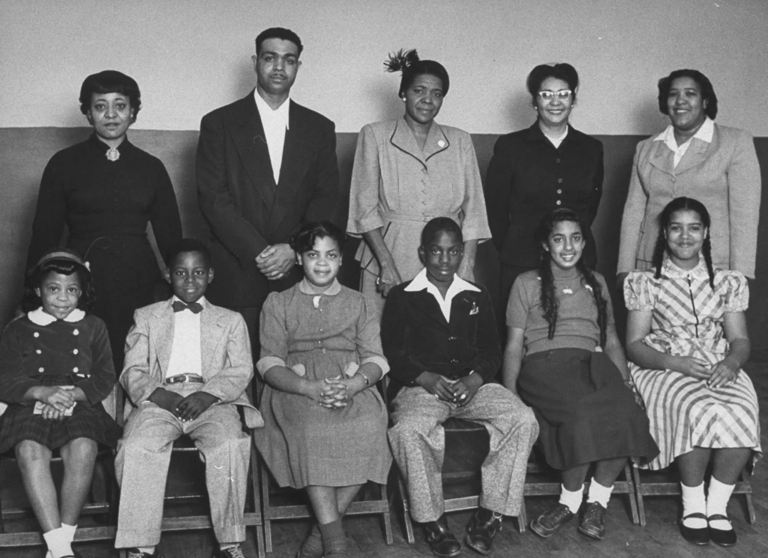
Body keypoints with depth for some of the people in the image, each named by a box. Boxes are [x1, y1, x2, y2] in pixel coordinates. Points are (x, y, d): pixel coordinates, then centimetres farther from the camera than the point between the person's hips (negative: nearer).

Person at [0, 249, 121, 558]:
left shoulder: (93, 327, 16)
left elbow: (105, 379, 9)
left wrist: (70, 394, -10)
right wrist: (43, 393, -13)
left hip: (79, 406, 0)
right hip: (30, 406, 0)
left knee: (83, 450, -33)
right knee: (30, 452, -33)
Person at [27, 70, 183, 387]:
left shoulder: (151, 168, 10)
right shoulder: (64, 164, 6)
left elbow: (170, 235, 13)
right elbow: (44, 234, 7)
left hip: (137, 286, 2)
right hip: (82, 284, -1)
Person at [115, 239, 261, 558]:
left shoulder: (230, 320, 23)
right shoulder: (147, 317, 24)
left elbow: (241, 370, 10)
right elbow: (132, 371, 13)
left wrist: (208, 394, -11)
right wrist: (156, 393, -9)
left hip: (211, 400, 0)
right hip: (159, 400, 1)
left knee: (230, 444, -32)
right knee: (136, 448, -31)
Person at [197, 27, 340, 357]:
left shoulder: (319, 128, 12)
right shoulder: (219, 124, 5)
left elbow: (327, 197, 6)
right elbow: (212, 198, -3)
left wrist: (293, 249, -9)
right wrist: (258, 252, -12)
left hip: (298, 273, 2)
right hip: (236, 276, -1)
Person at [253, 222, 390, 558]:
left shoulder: (360, 304, 23)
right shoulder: (278, 303, 19)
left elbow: (375, 359, 10)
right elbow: (269, 363, 6)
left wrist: (352, 385, -15)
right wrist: (308, 387, -15)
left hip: (353, 388, 1)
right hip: (296, 389, -1)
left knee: (369, 427, -32)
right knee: (311, 428, -36)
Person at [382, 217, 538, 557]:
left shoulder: (477, 297, 20)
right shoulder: (402, 298, 10)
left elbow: (492, 348, 13)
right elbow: (391, 353, 2)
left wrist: (475, 378, -9)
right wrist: (426, 378, -15)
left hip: (473, 385, 3)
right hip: (421, 386, -3)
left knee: (523, 420, -24)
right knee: (408, 429, -37)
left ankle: (490, 513, -15)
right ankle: (432, 520, -19)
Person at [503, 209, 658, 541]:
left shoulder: (596, 283, 26)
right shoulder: (527, 283, 15)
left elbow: (611, 340, 24)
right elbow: (514, 345, 9)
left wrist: (625, 381, 7)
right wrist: (509, 395, -4)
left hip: (594, 363, 3)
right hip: (544, 364, -3)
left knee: (625, 412, -31)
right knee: (585, 412, -36)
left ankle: (597, 501, -13)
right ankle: (574, 500, -16)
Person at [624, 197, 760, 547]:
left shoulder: (727, 282, 13)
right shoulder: (647, 283, 4)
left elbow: (740, 340, 11)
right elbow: (635, 345, -1)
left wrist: (731, 363, -13)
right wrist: (677, 362, -18)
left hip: (720, 371, 3)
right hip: (664, 370, -3)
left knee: (741, 414, -30)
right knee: (701, 411, -34)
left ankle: (717, 506, -13)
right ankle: (693, 506, -15)